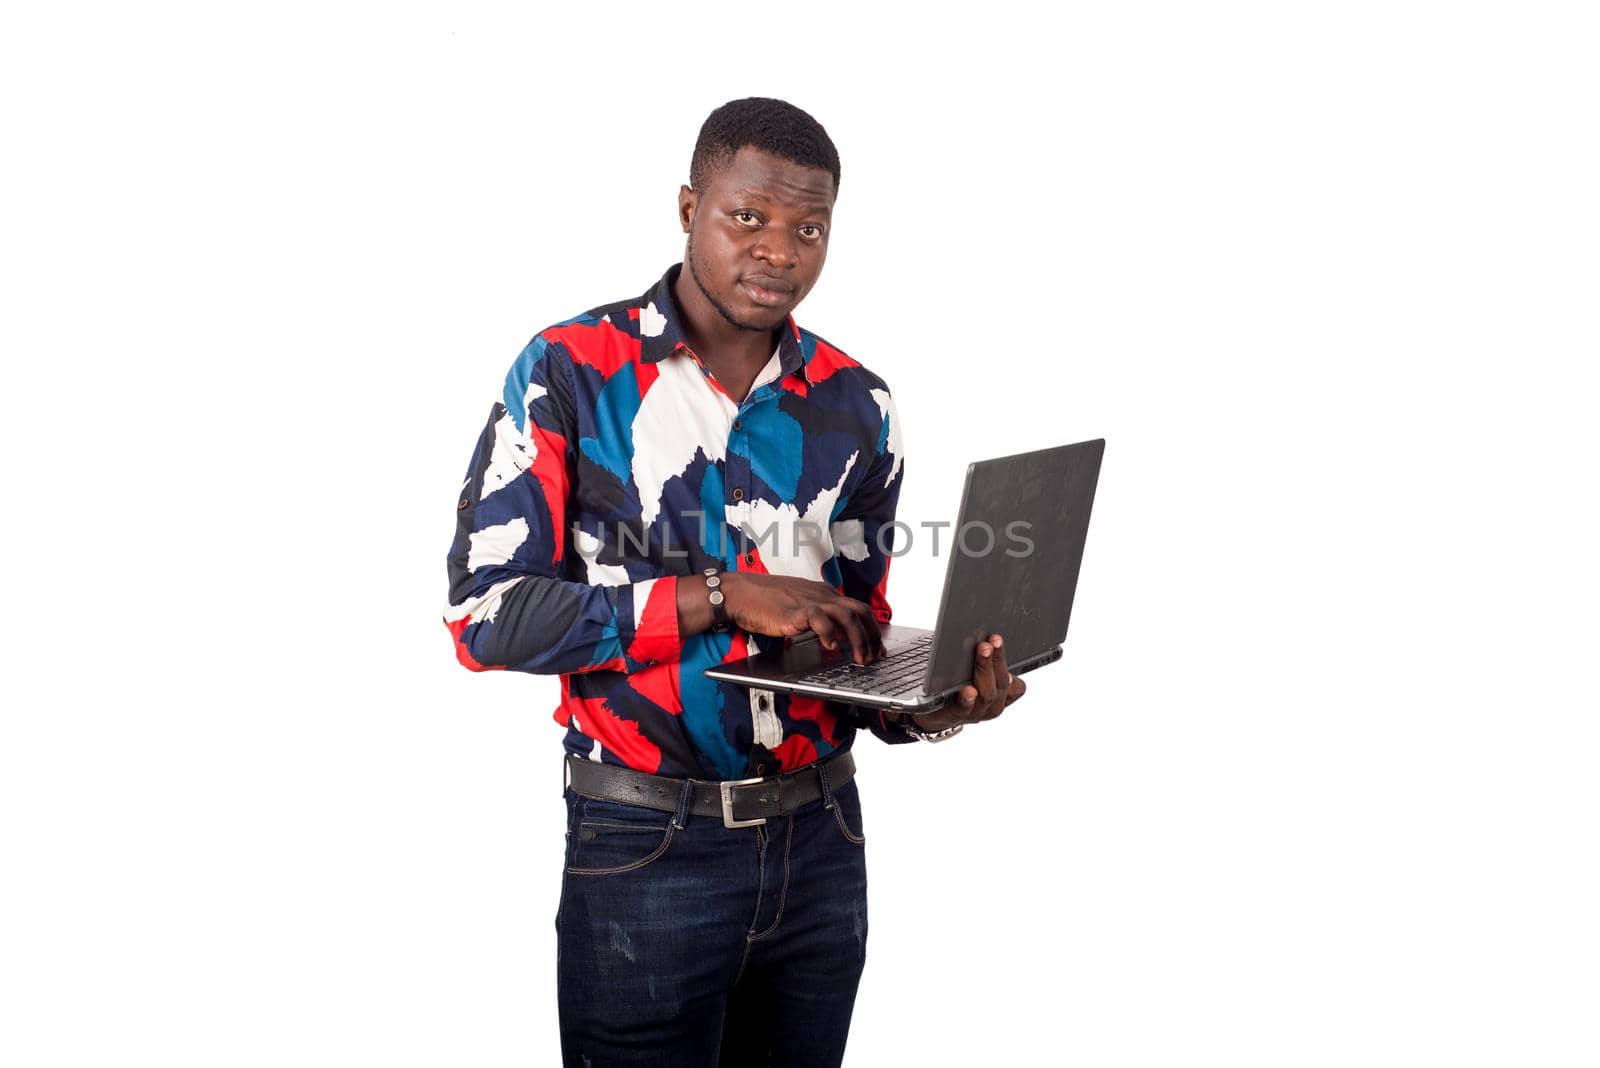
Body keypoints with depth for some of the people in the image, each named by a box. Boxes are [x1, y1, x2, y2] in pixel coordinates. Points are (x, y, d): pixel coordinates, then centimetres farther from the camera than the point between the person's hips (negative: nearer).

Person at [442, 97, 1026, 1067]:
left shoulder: (855, 406, 4)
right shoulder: (570, 372, -7)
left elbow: (856, 643, 10)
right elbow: (486, 612, -14)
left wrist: (931, 704, -13)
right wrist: (720, 595, -21)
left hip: (820, 840, 4)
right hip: (646, 846, -4)